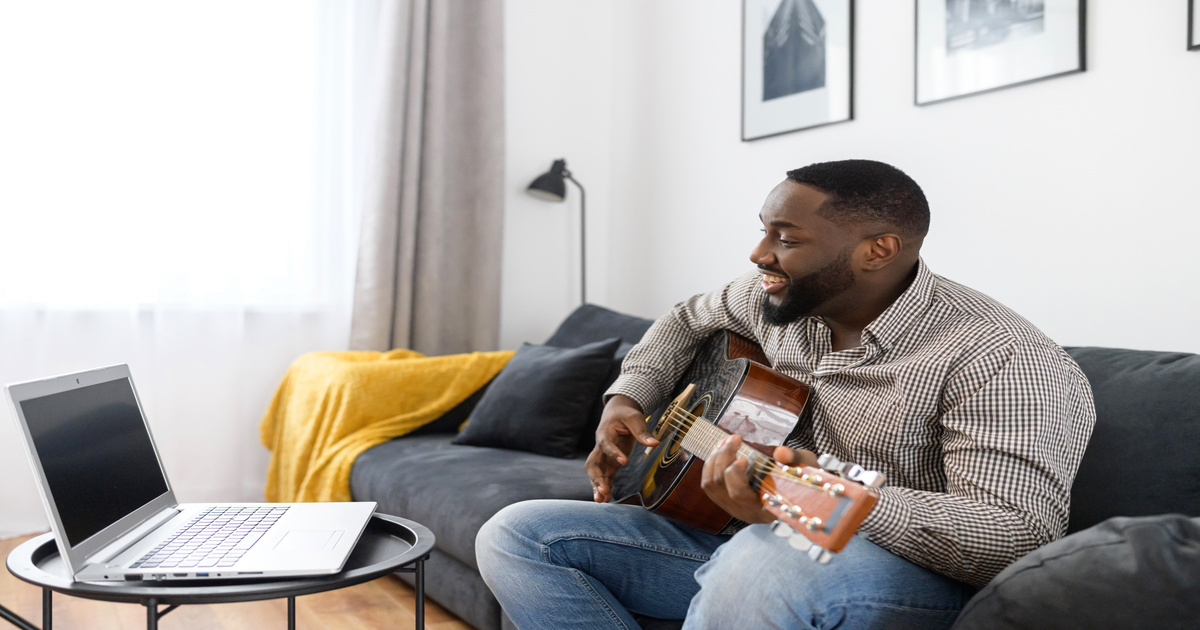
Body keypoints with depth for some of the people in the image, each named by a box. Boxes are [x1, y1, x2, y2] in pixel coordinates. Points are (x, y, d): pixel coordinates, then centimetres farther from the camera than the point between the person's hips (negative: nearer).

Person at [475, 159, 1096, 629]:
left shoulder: (998, 357, -18)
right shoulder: (777, 298, 4)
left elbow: (1021, 531, -27)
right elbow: (689, 318, 24)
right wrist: (627, 397, 6)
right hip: (747, 544, 7)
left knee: (762, 563, -43)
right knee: (514, 535, -4)